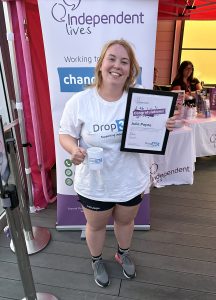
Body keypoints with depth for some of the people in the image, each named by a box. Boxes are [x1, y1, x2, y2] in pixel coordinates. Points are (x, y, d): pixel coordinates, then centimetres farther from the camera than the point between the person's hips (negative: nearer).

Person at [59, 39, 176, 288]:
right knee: (96, 225, 22)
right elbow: (65, 134, -6)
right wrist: (74, 150, -28)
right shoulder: (79, 102, -15)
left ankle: (123, 254, 60)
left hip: (131, 181, 2)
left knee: (125, 221, 27)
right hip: (94, 184, -1)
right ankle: (97, 261, 55)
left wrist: (165, 127, -22)